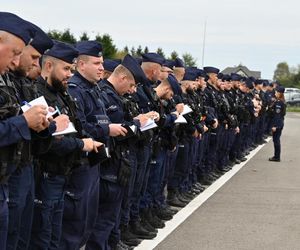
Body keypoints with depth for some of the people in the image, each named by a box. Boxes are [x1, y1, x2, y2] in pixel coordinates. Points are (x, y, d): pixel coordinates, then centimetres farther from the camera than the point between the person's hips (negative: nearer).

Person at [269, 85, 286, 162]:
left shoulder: (278, 103, -17)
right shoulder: (282, 102, 11)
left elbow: (277, 115, -20)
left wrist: (274, 125, -20)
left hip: (277, 124, -9)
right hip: (280, 123, 9)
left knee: (276, 140, -3)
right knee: (277, 140, 14)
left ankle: (277, 157, 2)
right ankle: (277, 156, 20)